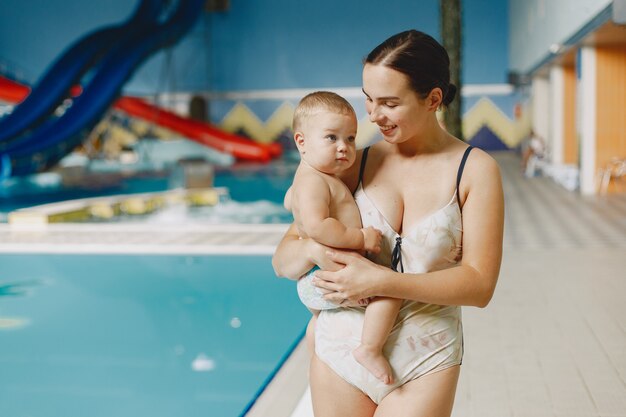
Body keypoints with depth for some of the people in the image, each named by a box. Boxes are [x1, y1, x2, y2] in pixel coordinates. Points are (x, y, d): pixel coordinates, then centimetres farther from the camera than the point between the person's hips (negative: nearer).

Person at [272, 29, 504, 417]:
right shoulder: (354, 164, 0)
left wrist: (382, 281, -20)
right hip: (340, 351, 2)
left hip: (426, 362, -2)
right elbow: (282, 262, 1)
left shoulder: (476, 170, -5)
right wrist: (314, 249, -22)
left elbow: (479, 285, -11)